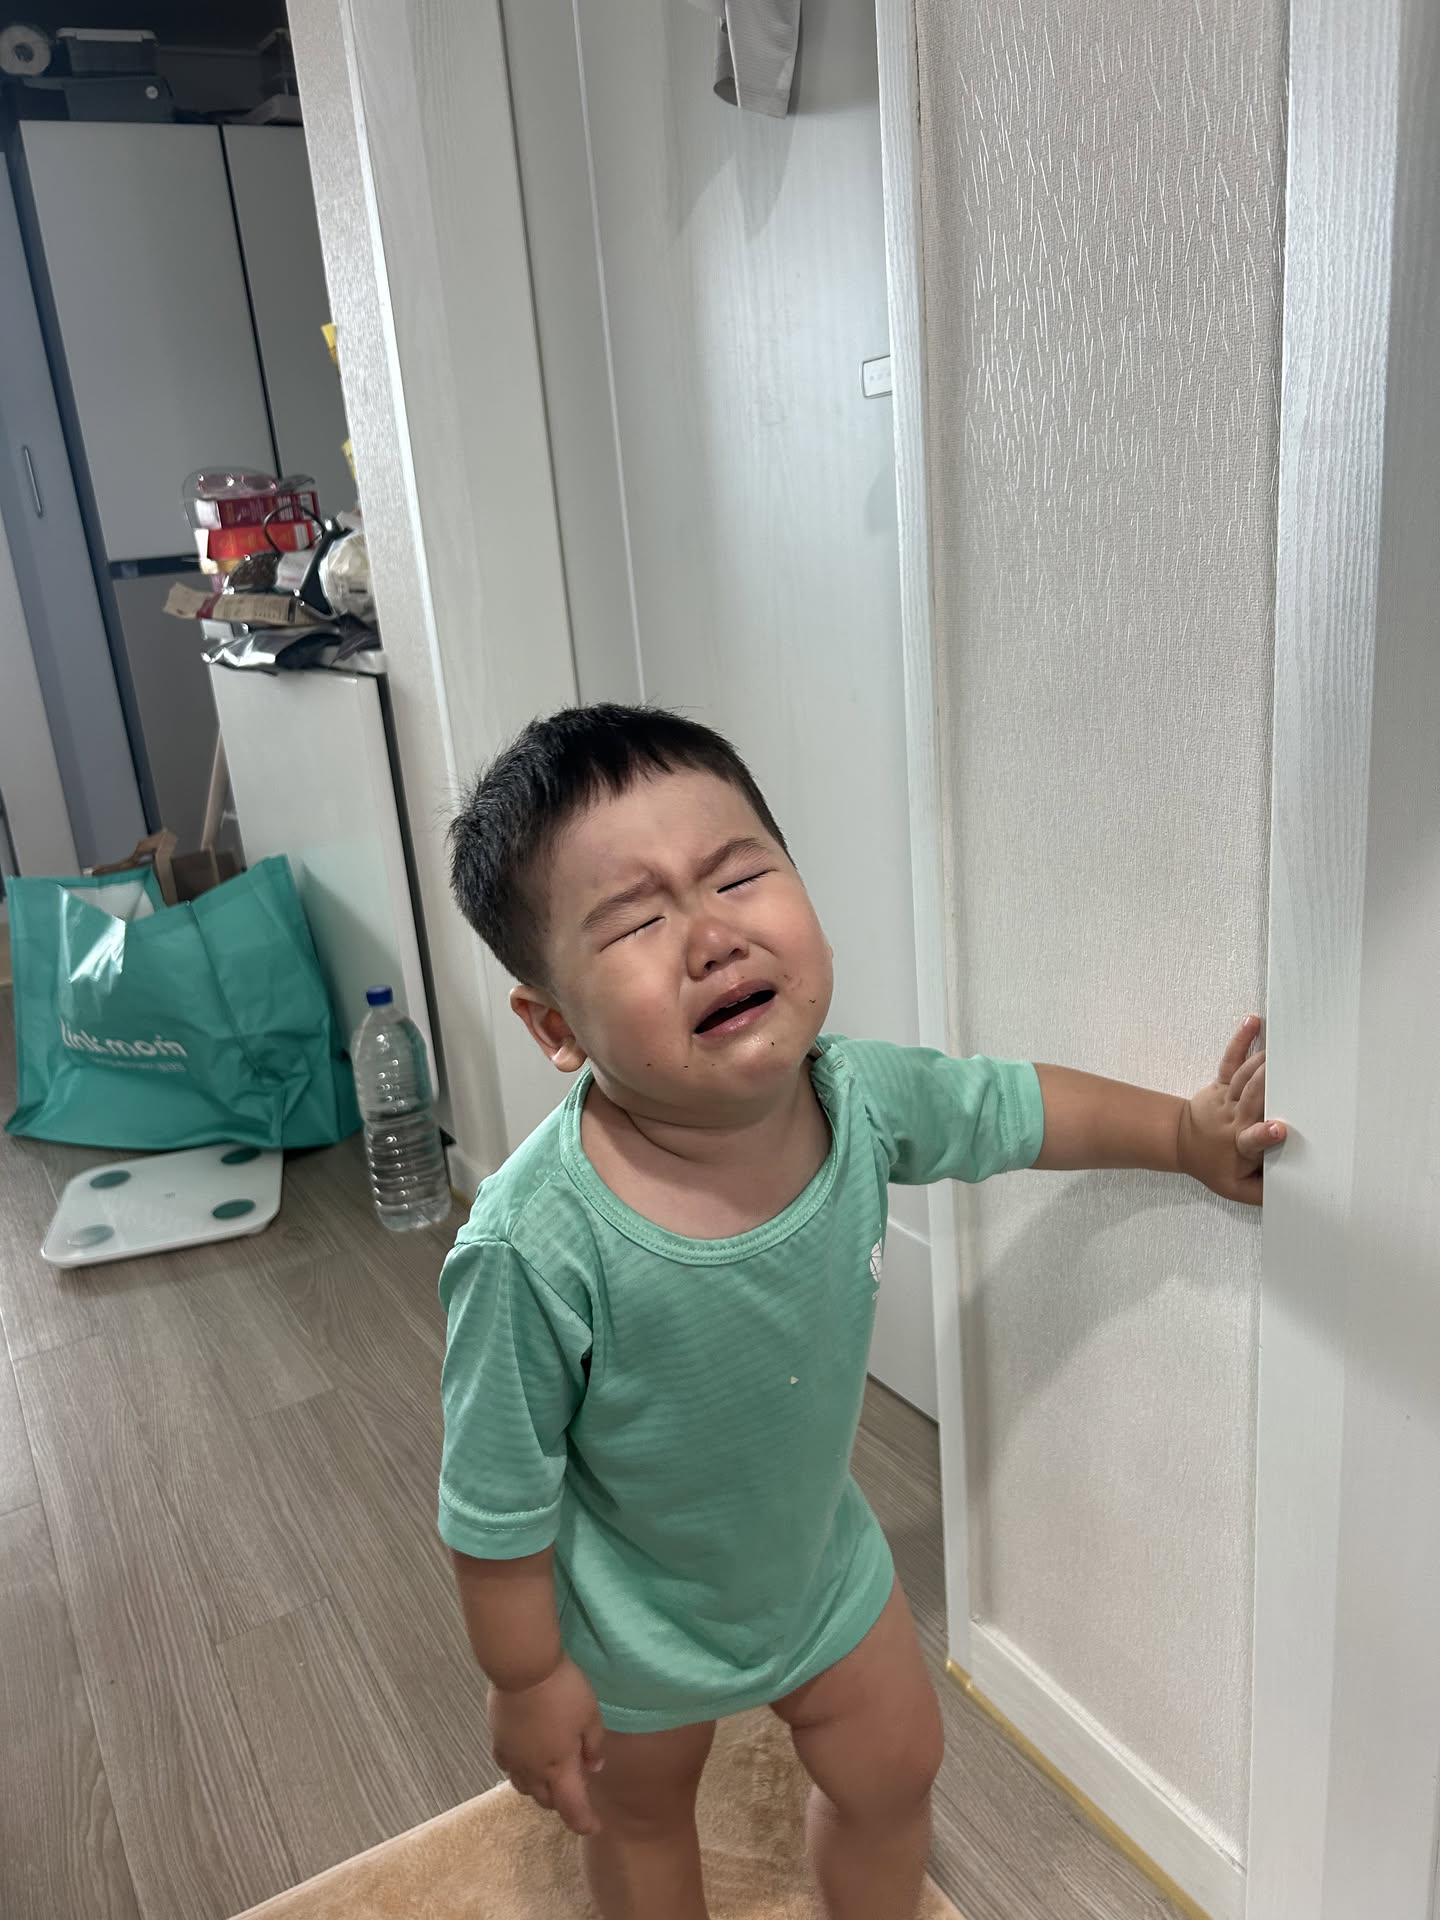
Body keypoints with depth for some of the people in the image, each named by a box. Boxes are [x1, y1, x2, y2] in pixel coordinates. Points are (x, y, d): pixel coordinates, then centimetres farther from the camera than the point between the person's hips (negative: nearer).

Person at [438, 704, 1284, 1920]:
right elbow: (498, 1503, -24)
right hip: (636, 1617, -3)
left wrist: (1191, 1133, 5)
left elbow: (1023, 1106, -4)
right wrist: (527, 1682, -11)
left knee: (892, 1774, 26)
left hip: (820, 1547, 4)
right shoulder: (536, 1249, -40)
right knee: (641, 1816, 27)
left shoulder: (862, 1094, -27)